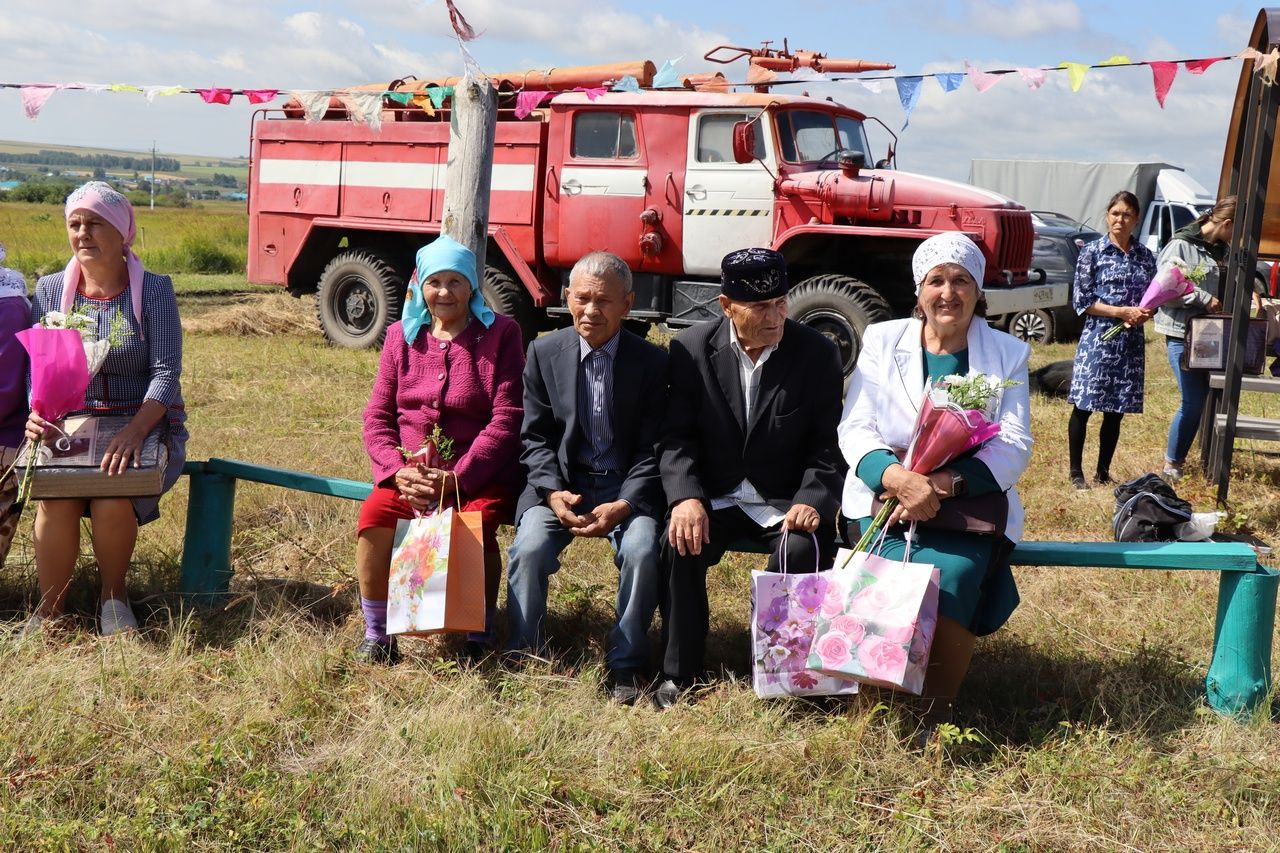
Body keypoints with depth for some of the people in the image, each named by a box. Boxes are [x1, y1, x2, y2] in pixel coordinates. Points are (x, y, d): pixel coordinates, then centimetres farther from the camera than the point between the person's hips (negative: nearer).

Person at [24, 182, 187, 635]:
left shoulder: (153, 290, -2)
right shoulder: (50, 290, 7)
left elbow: (166, 373, -10)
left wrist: (134, 432, -26)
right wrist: (36, 413, -18)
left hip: (142, 424, -2)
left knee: (112, 503, -29)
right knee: (56, 502, -28)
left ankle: (114, 594, 1)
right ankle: (49, 607, -6)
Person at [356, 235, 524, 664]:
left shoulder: (499, 334, -1)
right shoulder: (402, 334, 10)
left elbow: (506, 419, -8)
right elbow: (377, 415, 7)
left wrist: (457, 477, -17)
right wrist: (397, 470, -12)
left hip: (479, 474, -3)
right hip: (411, 471, 3)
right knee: (375, 515, -25)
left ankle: (481, 636, -7)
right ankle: (375, 635, -7)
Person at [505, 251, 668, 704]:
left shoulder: (652, 361, -2)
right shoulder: (543, 353, 3)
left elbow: (653, 449, -3)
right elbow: (535, 436, 4)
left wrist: (623, 505, -20)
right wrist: (553, 493, -14)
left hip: (627, 486, -1)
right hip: (561, 481, 1)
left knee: (643, 550, -29)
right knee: (529, 549, -26)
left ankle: (626, 665, -11)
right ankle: (523, 657, -8)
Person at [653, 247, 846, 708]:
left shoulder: (817, 353, -2)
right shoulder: (692, 348, -1)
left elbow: (828, 443, -2)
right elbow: (677, 436, -2)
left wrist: (812, 500, -20)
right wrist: (685, 497, -19)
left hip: (787, 501, -1)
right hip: (715, 495, 1)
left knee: (802, 551, -31)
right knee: (679, 544, -27)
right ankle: (678, 675, -11)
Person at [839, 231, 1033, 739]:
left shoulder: (1008, 354, 10)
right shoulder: (882, 341, 10)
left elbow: (1015, 446, -2)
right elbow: (854, 429, 1)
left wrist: (949, 483, -20)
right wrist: (900, 478, -21)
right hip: (885, 499, 0)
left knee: (952, 576, -30)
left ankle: (937, 717, -14)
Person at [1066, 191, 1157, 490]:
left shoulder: (1145, 256, 9)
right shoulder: (1093, 252, -3)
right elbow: (1081, 301, -6)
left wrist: (1143, 314, -8)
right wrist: (1122, 311, -14)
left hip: (1131, 342, 4)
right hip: (1097, 339, -4)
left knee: (1116, 411, 9)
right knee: (1083, 407, -1)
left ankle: (1103, 473, 20)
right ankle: (1076, 473, 10)